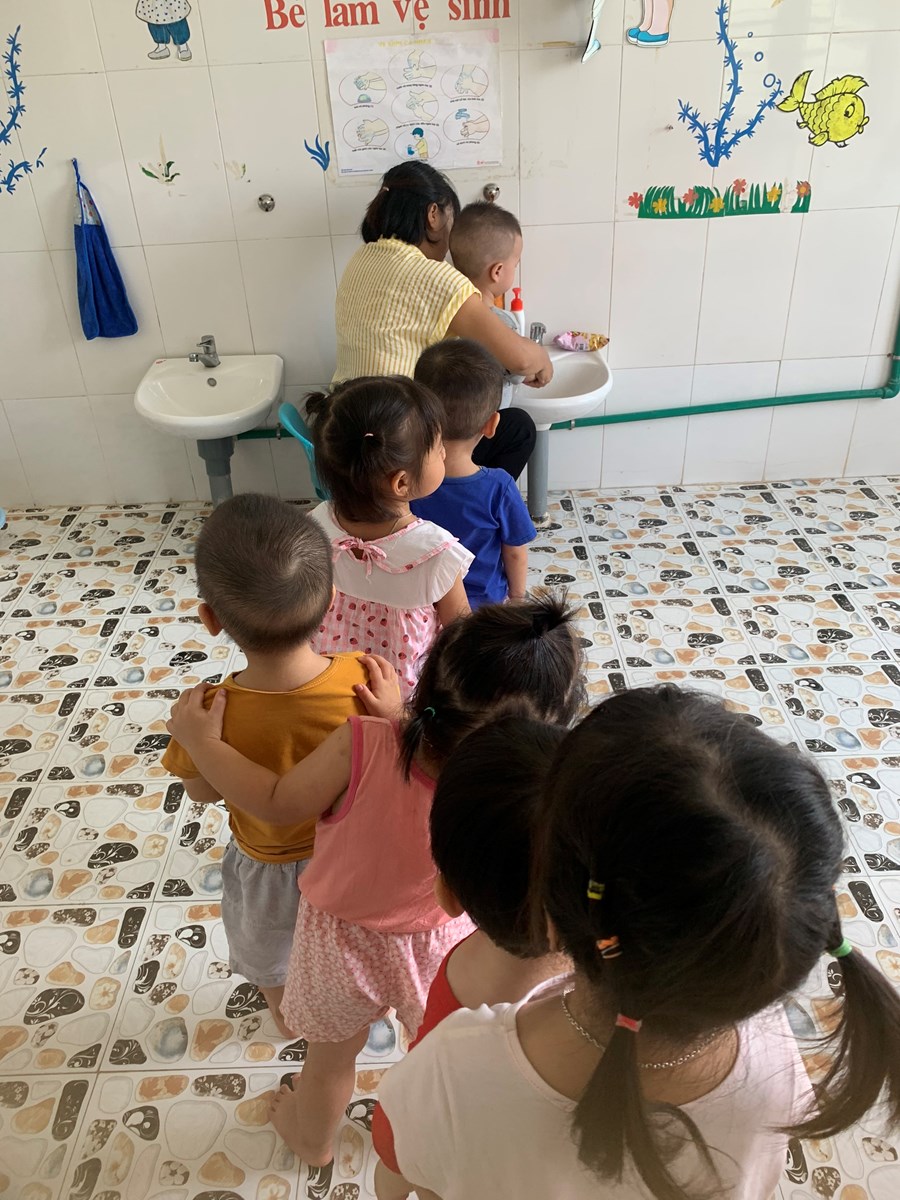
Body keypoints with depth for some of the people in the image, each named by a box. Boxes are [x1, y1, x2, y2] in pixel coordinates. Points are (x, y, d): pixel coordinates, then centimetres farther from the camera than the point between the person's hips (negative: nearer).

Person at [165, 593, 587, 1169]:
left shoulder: (363, 747, -40)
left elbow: (280, 802, -21)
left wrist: (202, 740, -9)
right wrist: (398, 715, -8)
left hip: (342, 942, 0)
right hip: (438, 949, 1)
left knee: (332, 1058, 32)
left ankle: (313, 1139, 62)